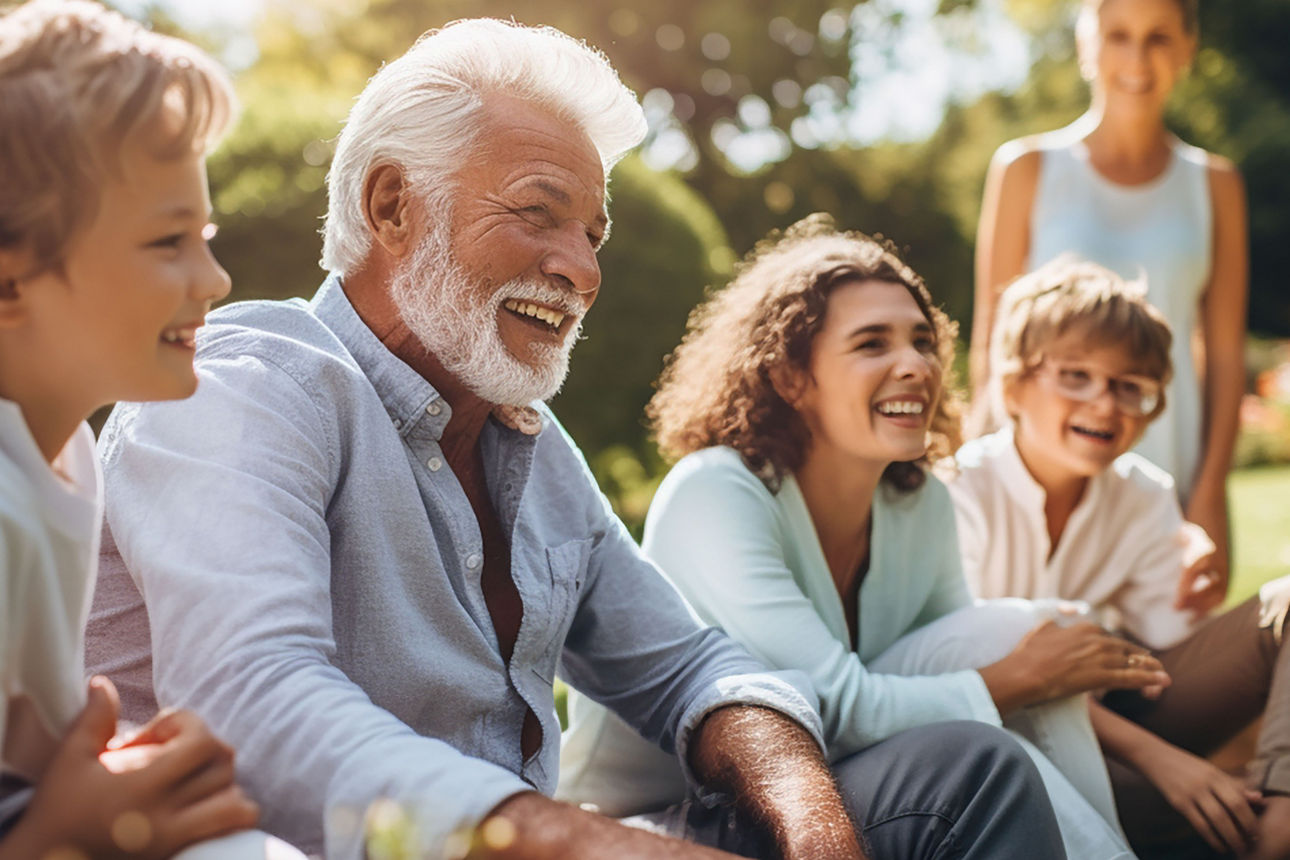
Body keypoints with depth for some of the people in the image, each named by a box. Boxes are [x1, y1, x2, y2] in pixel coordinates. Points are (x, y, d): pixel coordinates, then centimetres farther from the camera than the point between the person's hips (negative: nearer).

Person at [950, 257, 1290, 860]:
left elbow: (1169, 652, 2)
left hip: (1116, 708, 6)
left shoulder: (1145, 498, 3)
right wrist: (1149, 754, -28)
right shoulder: (961, 492, -15)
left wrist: (1189, 596, -21)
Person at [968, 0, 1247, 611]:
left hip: (1169, 486, 2)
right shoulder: (1027, 170, 3)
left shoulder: (1213, 184, 9)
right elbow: (991, 342, 3)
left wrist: (1210, 496, 0)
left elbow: (1226, 356, 8)